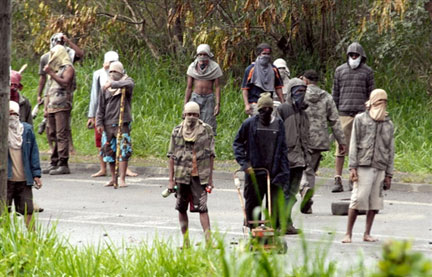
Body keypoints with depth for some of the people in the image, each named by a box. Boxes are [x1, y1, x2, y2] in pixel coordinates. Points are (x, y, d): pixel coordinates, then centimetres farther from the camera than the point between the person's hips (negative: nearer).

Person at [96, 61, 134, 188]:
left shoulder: (127, 82, 1)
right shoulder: (105, 87, 11)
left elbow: (129, 85, -26)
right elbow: (101, 106, 13)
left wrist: (112, 84, -32)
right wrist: (99, 123, 6)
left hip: (122, 123, -4)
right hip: (108, 124, 4)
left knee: (123, 151, -9)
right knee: (109, 151, 7)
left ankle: (122, 179, -8)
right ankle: (113, 178, 17)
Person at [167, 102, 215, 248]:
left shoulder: (206, 130, 2)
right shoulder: (177, 131, 5)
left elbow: (211, 155, 4)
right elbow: (172, 156, 7)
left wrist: (210, 178, 0)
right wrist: (171, 180, 2)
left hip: (200, 175, -3)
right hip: (182, 175, 3)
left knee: (202, 208, -12)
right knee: (182, 208, 8)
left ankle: (208, 240, -15)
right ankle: (185, 240, 18)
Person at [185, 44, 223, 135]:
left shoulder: (215, 68, -1)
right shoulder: (192, 67, 5)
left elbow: (217, 87, -2)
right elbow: (189, 87, 9)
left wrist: (218, 104, -10)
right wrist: (185, 104, 6)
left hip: (209, 99, -2)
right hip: (195, 97, 2)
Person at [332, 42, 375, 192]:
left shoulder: (367, 72, 6)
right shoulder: (340, 71, 9)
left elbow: (371, 94, 8)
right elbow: (335, 94, 12)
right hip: (344, 114, 0)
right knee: (341, 148, -5)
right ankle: (338, 181, -6)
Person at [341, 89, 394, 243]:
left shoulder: (388, 125, 14)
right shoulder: (360, 119, 6)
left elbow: (390, 151, 15)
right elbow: (354, 145, 3)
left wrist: (389, 175, 10)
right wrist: (352, 167, -6)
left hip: (380, 167, 3)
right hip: (363, 166, -3)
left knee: (375, 201, 1)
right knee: (358, 198, -10)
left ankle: (367, 234, 9)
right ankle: (348, 233, -3)